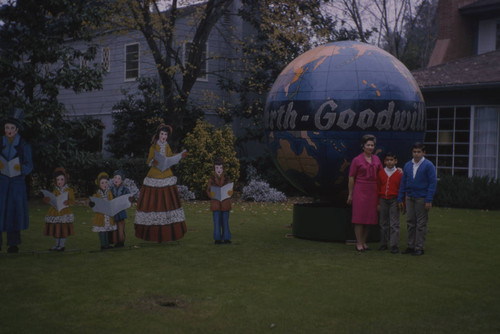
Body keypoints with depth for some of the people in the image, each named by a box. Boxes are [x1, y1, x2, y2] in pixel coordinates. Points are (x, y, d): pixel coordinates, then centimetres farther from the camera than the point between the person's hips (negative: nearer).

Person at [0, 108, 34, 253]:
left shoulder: (24, 146, -2)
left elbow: (29, 167, -2)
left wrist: (21, 168, -16)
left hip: (17, 183, -1)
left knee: (15, 212, 0)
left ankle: (13, 244, 9)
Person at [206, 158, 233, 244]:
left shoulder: (227, 179, 7)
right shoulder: (211, 179, 4)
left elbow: (231, 190, 6)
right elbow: (208, 190, 1)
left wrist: (230, 193, -17)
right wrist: (211, 194, -20)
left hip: (225, 204, 1)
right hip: (215, 204, -1)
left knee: (225, 221, 3)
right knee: (217, 222, -2)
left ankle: (226, 238, 9)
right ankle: (217, 239, 5)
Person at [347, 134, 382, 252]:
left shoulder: (376, 159, 10)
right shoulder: (357, 160, -4)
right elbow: (351, 178, -2)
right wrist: (350, 194, -3)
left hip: (372, 191, 5)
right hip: (360, 191, -5)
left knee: (370, 218, 6)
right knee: (359, 217, -4)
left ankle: (364, 242, 16)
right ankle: (359, 243, 1)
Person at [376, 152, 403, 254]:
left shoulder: (399, 173, -2)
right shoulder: (381, 173, 6)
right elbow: (378, 188, 9)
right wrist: (378, 203, 7)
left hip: (394, 200, -3)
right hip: (383, 200, 3)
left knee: (394, 224, -4)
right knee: (383, 223, 9)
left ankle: (395, 245, -2)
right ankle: (383, 244, 18)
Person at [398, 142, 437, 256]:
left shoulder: (428, 165, -5)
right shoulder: (407, 165, 9)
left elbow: (433, 183, -8)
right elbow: (403, 183, 13)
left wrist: (429, 200, -14)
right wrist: (400, 199, 9)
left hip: (422, 199, -5)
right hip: (409, 198, 5)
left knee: (421, 224, 1)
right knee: (410, 223, 8)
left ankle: (419, 247, 7)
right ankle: (411, 246, 17)